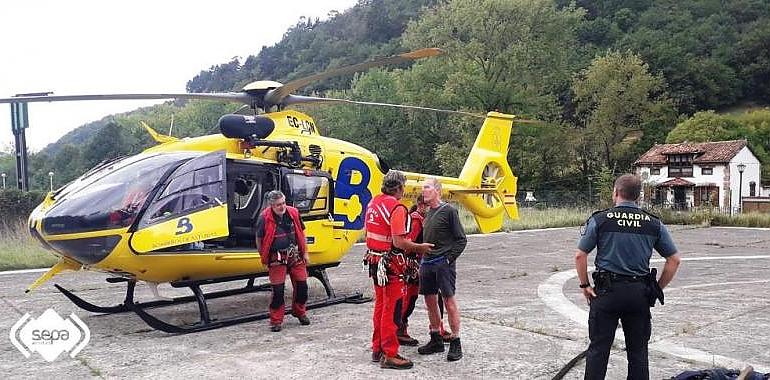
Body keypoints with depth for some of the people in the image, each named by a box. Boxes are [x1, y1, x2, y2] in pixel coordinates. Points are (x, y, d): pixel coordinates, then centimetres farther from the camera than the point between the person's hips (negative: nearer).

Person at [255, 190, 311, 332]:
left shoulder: (293, 213, 0)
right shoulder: (264, 218, -11)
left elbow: (301, 233, 11)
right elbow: (259, 240, -1)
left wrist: (305, 253, 11)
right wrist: (264, 259, 0)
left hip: (295, 256, 4)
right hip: (276, 259, -4)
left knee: (301, 285, 6)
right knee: (277, 290, -4)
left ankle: (300, 312, 29)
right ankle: (276, 320, 10)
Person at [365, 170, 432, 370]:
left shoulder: (373, 202, 7)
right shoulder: (397, 208, -19)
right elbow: (398, 242, -24)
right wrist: (420, 247, -10)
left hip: (374, 260, 9)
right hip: (390, 264, -9)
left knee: (380, 305, 19)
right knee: (392, 309, 0)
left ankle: (377, 349, 29)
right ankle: (390, 355, 7)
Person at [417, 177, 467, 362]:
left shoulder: (449, 210, -7)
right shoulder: (427, 213, 14)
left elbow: (461, 239, -8)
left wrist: (449, 259, -12)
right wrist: (423, 260, 12)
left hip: (443, 263, -7)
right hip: (427, 263, 8)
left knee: (449, 301, -3)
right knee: (430, 301, 11)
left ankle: (455, 343, 5)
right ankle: (436, 340, 24)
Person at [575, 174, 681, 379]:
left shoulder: (600, 219, -5)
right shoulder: (654, 224, 4)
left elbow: (580, 256, -7)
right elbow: (674, 259, 7)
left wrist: (585, 285, 3)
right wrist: (658, 289, 12)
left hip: (607, 291, -2)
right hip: (640, 293, 3)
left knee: (598, 347, 5)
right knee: (638, 350, 12)